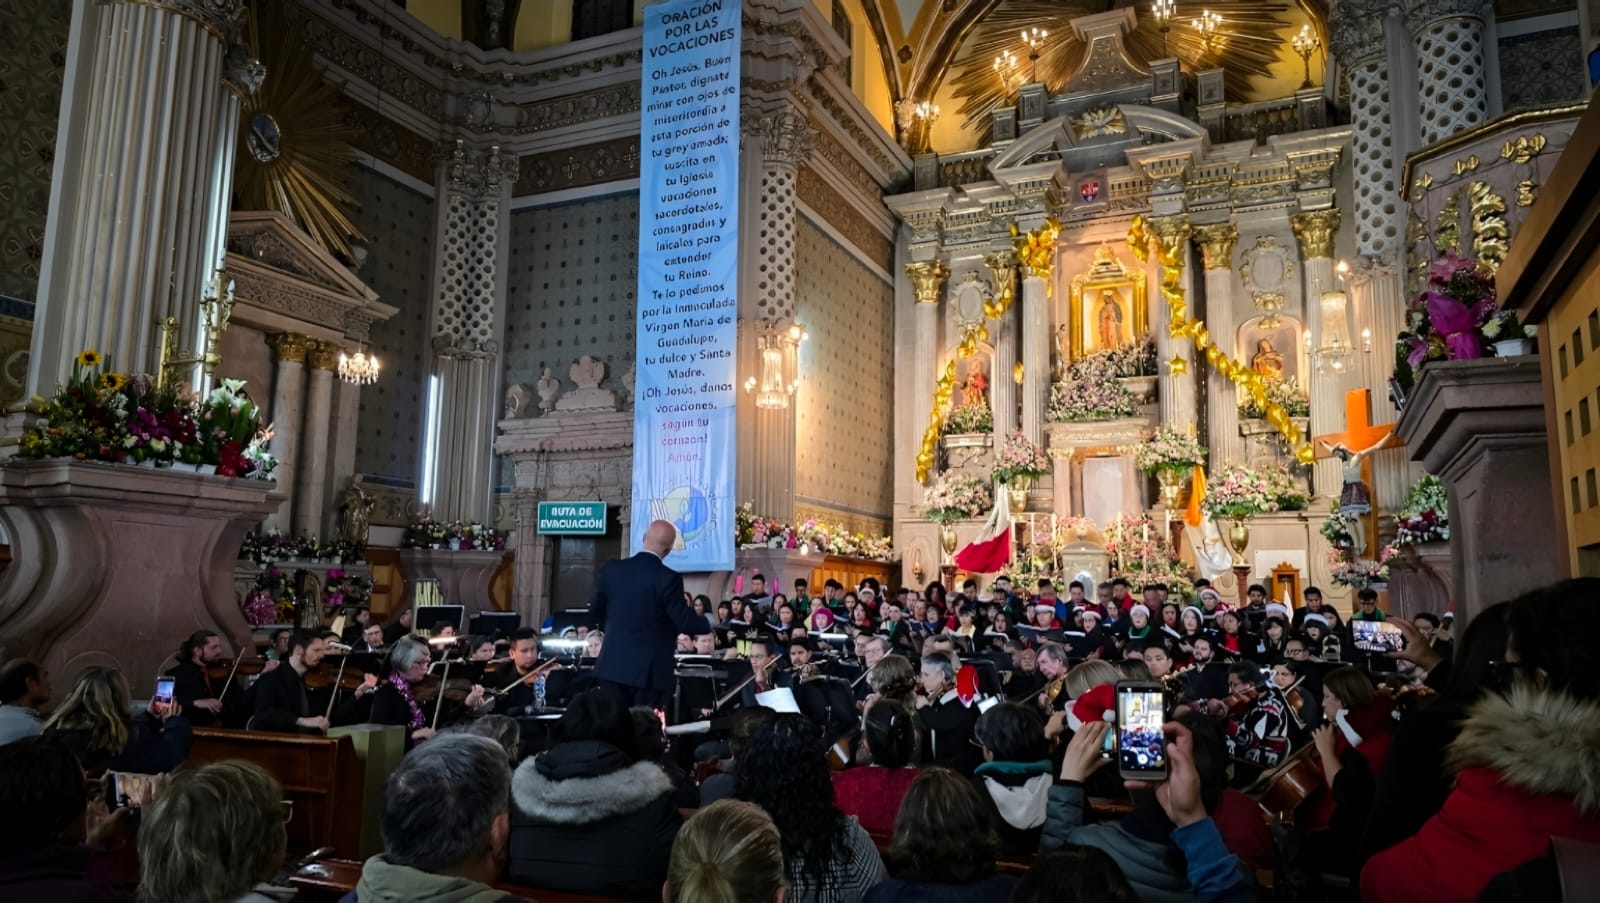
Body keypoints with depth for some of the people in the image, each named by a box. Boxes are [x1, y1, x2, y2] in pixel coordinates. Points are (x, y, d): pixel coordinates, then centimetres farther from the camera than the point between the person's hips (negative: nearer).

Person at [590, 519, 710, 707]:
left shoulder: (612, 569, 1)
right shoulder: (668, 577, -14)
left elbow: (594, 609, 12)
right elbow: (684, 622, -13)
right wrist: (707, 625, 7)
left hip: (612, 665, 4)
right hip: (650, 670, -4)